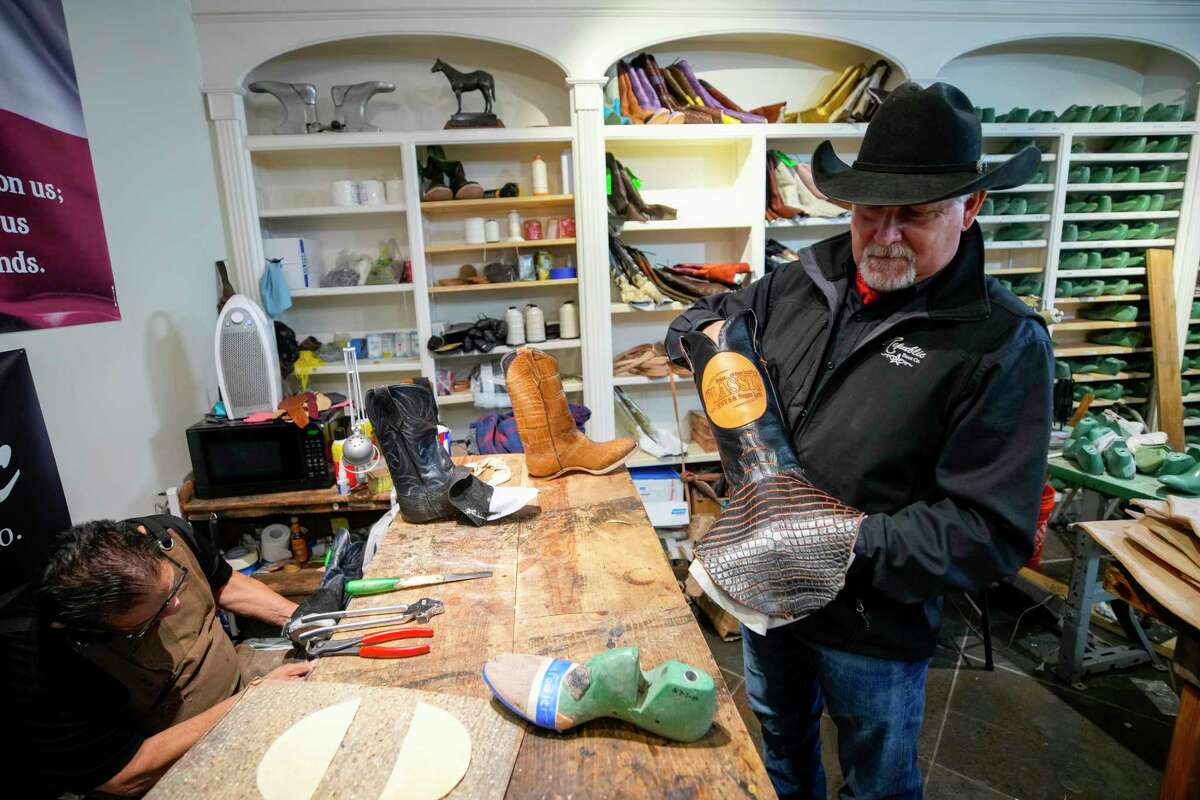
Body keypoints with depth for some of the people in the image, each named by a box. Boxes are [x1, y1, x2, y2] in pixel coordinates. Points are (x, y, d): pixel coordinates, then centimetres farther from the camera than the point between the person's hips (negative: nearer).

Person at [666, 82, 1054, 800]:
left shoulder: (1002, 343, -19)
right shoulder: (802, 282, -3)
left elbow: (990, 533, -21)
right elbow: (697, 321, 11)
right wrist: (708, 332, -12)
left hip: (875, 628, -4)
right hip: (765, 587, 5)